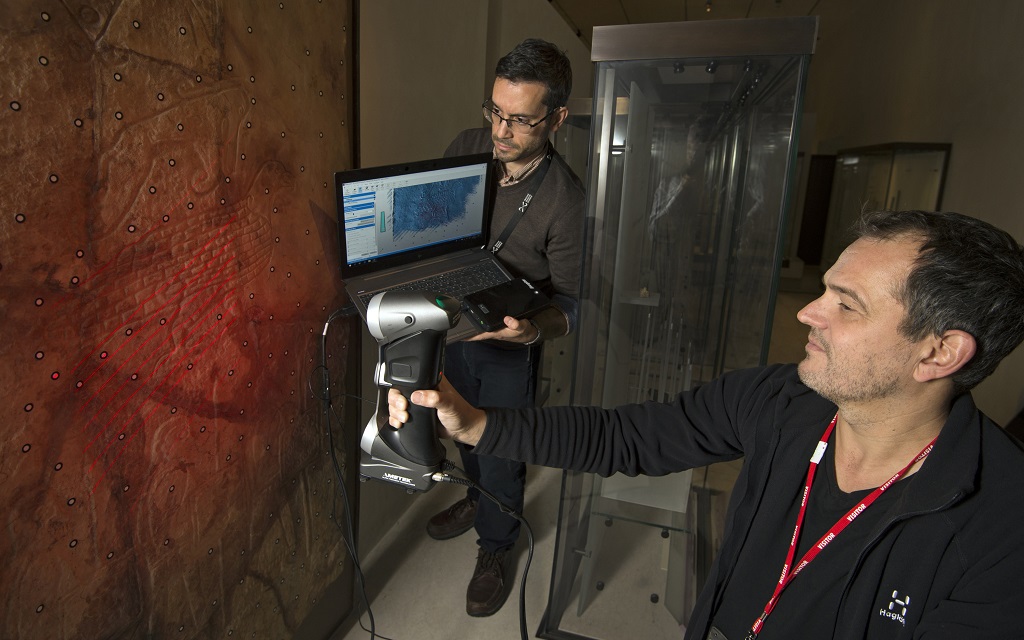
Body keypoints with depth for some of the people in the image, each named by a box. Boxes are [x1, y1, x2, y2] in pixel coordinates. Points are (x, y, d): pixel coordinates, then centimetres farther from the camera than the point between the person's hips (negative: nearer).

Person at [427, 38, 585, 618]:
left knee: (502, 450, 13)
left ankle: (497, 548, 41)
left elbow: (570, 299, -19)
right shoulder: (466, 148, -11)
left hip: (511, 349, -5)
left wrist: (535, 328, -41)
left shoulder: (565, 200, -25)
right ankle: (478, 497, 57)